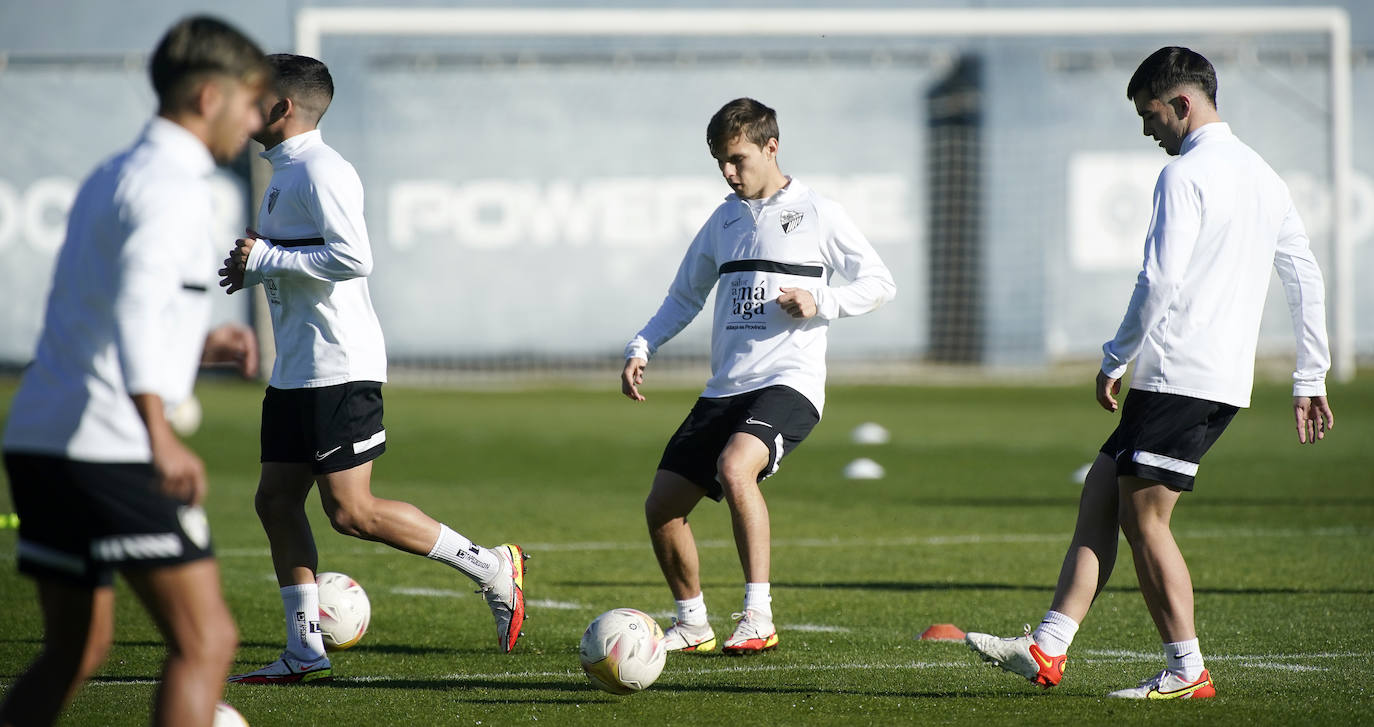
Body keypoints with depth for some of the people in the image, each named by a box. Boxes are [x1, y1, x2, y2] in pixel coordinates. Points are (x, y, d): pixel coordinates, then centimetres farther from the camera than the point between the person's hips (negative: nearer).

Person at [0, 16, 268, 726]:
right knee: (205, 641, -10)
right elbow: (136, 300, -26)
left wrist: (200, 345, 23)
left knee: (77, 648, 19)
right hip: (111, 448, -10)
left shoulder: (111, 177, 22)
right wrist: (160, 436, -37)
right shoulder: (170, 186, -9)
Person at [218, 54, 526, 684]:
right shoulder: (284, 172, 18)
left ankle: (492, 567, -2)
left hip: (340, 369, -10)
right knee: (276, 500, 7)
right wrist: (256, 269, 12)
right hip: (296, 369, 10)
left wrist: (265, 259, -17)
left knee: (351, 511, -11)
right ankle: (305, 651, 11)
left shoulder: (320, 170, -14)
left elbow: (354, 258, -24)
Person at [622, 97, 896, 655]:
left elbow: (881, 283, 2)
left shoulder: (815, 214, 0)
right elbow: (685, 296, 25)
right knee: (662, 505, 0)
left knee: (734, 467, -33)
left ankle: (758, 618, -28)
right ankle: (692, 625, 20)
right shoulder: (724, 221, 16)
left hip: (789, 382, -7)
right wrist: (641, 348, 9)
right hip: (725, 388, 7)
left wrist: (820, 303, -14)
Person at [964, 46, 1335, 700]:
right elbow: (1306, 280, 19)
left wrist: (1115, 359, -8)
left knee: (1144, 520, -3)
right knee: (1098, 498, 11)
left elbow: (1160, 282, -19)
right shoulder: (1262, 176, 17)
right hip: (1227, 379, 9)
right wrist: (1310, 381, 23)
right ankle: (1047, 650, 9)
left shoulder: (1186, 176, -11)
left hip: (1177, 375, -9)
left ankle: (1187, 672, -1)